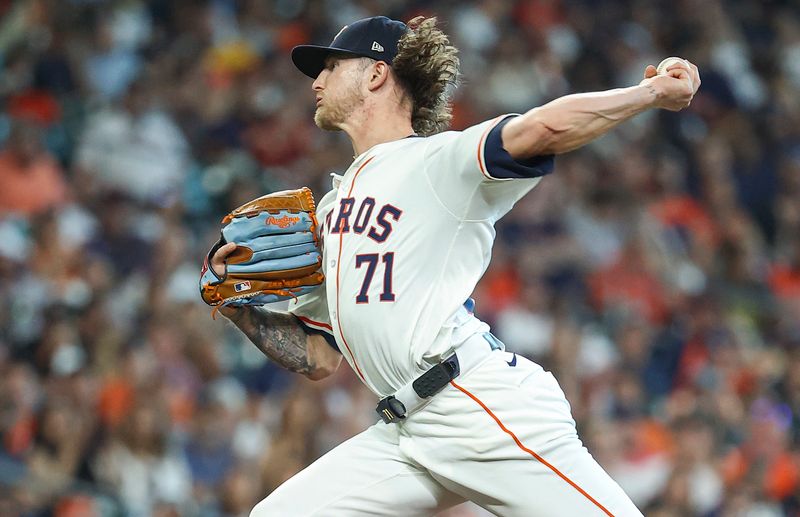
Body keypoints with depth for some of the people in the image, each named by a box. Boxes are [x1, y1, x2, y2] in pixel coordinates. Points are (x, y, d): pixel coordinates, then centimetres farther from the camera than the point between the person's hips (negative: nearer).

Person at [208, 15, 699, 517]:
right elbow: (320, 357, 26)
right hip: (407, 434, 8)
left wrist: (653, 92, -8)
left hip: (486, 411, -8)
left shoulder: (441, 161, 0)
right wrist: (236, 304, 13)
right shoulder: (331, 207, 24)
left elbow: (545, 129, -19)